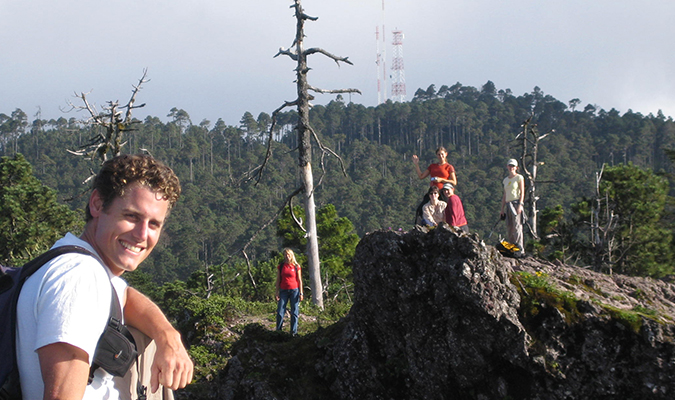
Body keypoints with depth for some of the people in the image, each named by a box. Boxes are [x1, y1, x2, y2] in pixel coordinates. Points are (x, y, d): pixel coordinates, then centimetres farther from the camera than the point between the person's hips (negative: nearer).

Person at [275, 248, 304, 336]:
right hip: (283, 290, 1)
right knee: (280, 312, -3)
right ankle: (278, 331, 5)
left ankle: (294, 331, 7)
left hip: (294, 290, -1)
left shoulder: (296, 266, 3)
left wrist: (301, 293, -1)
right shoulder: (280, 266, 7)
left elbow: (299, 280, 4)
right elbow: (278, 280, 10)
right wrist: (277, 293, 5)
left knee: (294, 312, 1)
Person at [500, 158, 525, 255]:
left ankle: (520, 249, -13)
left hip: (516, 203, -6)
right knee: (509, 228, 1)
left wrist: (520, 205, -16)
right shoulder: (506, 180, 19)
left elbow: (522, 192, -4)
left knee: (517, 227, -12)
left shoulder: (519, 178, 2)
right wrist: (502, 209, 16)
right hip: (508, 205, 6)